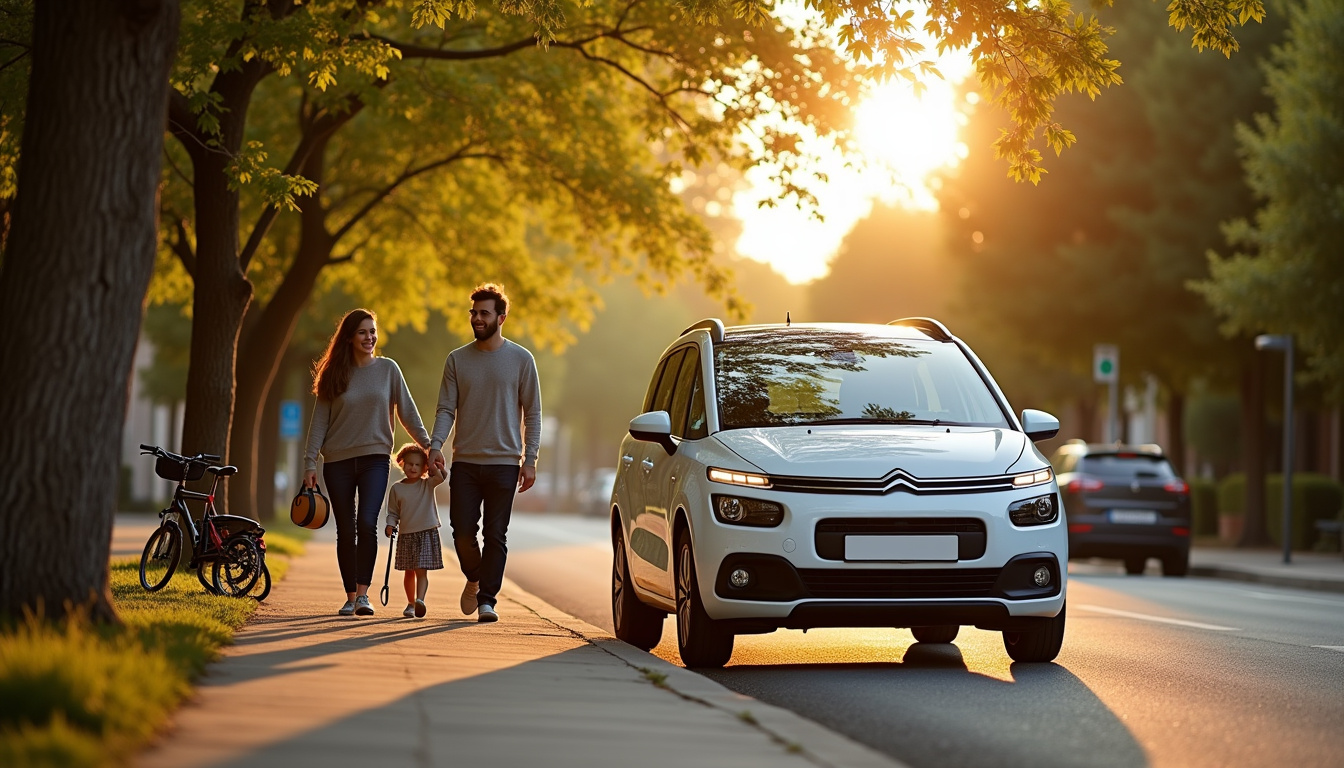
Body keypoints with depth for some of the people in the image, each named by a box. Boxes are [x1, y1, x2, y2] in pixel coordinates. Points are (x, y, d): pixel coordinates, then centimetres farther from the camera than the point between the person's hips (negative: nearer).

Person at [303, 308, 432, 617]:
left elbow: (407, 411, 8)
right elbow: (319, 420, 4)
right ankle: (350, 597, 12)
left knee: (367, 523, -19)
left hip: (375, 457, -1)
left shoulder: (387, 369, 5)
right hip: (338, 461, 1)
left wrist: (428, 445, 2)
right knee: (345, 532, 3)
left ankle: (363, 594, -16)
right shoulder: (334, 374, 5)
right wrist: (310, 462, -2)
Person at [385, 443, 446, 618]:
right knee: (409, 572, 10)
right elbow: (393, 512, 8)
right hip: (406, 535, 2)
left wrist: (432, 464, -8)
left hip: (427, 533, -2)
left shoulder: (428, 484, 3)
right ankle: (410, 604, 22)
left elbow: (441, 476, -16)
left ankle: (420, 599, -28)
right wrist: (391, 525, -8)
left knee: (421, 570, -14)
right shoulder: (397, 489, 5)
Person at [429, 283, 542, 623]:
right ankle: (474, 580, 26)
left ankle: (487, 599, 4)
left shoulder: (521, 359, 2)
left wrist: (530, 460, -4)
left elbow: (532, 414, 3)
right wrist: (435, 445, -11)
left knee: (496, 535, -2)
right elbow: (446, 409, 6)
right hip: (465, 461, 2)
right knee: (462, 532, 0)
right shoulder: (457, 360, 7)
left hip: (504, 462, -2)